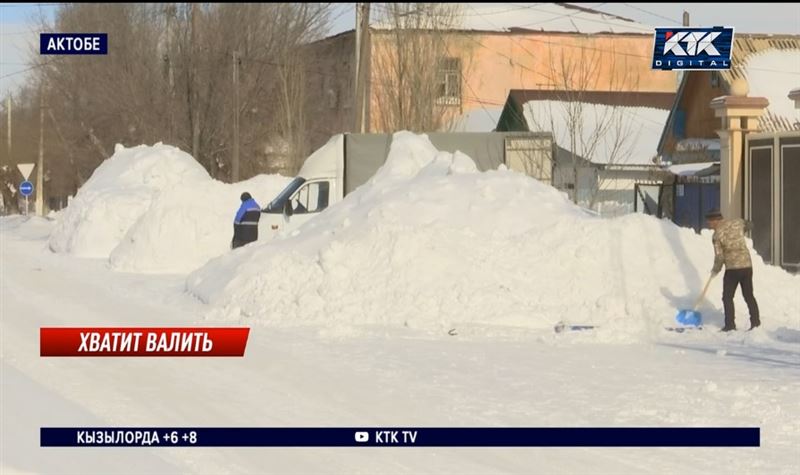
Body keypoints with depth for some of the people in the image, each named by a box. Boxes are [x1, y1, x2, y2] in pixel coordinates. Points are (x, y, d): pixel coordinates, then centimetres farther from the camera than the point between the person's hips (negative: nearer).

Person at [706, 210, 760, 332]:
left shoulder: (717, 235, -9)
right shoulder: (736, 223, 5)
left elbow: (719, 257, -10)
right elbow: (749, 225, 27)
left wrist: (716, 270, 7)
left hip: (732, 269, -5)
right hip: (747, 266, 5)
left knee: (727, 297, 6)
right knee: (749, 295, 15)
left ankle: (730, 324, 1)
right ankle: (755, 321, 14)